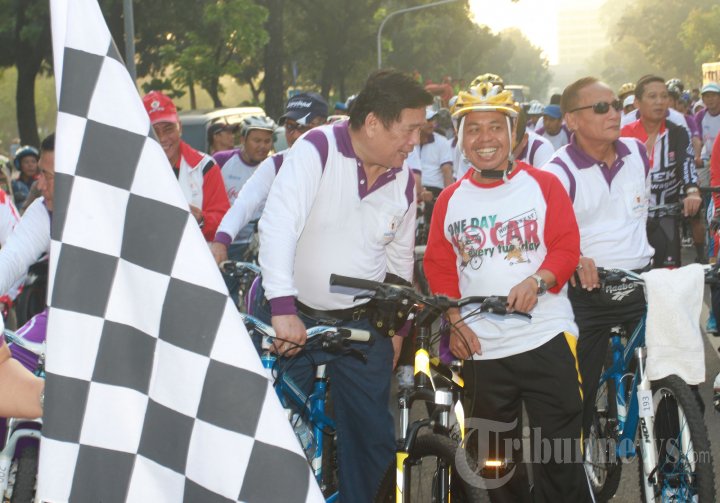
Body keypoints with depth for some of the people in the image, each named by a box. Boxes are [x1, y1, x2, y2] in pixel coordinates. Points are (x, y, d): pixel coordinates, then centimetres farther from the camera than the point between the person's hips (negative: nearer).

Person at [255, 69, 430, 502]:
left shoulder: (403, 181, 1)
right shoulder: (316, 150, -16)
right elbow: (278, 225, -28)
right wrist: (283, 308, -37)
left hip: (361, 324, 4)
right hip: (293, 317, -4)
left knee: (374, 434, 6)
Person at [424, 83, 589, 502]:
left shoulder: (544, 185, 2)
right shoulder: (450, 199, 9)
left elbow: (567, 247, -3)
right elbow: (439, 264, 11)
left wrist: (537, 281, -20)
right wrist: (455, 320, -1)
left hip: (546, 339, -3)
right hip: (481, 346, 3)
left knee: (560, 451, -6)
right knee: (496, 460, 12)